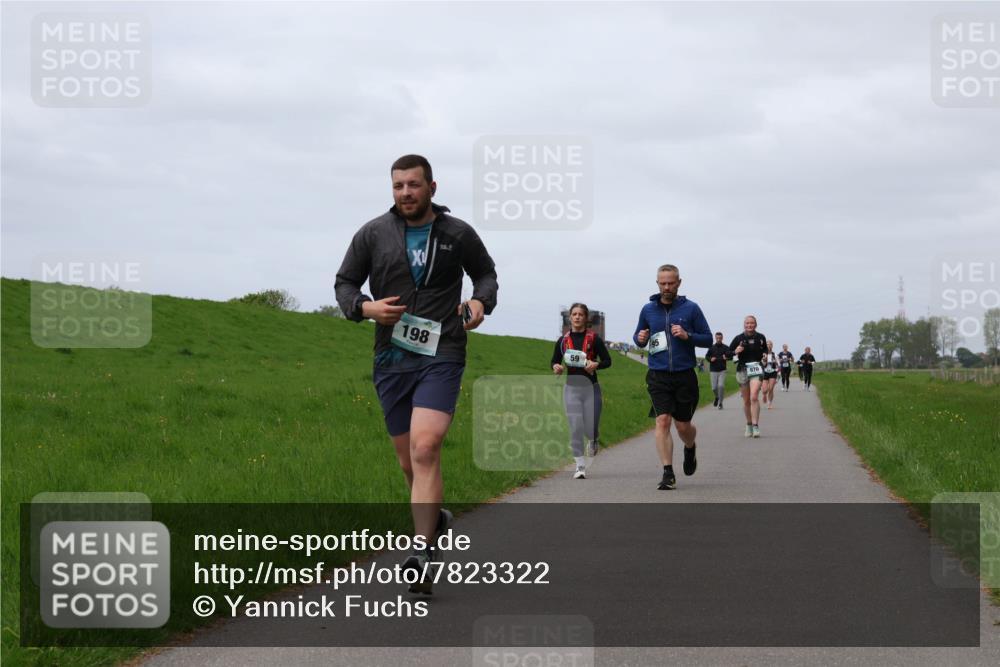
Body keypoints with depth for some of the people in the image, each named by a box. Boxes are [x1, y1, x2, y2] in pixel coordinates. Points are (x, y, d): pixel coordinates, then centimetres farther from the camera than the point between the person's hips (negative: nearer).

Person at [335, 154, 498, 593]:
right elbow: (344, 283, 11)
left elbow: (485, 272, 20)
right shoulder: (373, 235, 4)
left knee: (425, 447, -20)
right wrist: (364, 307, -10)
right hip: (391, 359, 3)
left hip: (442, 356, -3)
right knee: (409, 460, 10)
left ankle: (421, 554, -22)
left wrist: (482, 301, -2)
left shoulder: (458, 234, 3)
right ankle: (434, 518, 39)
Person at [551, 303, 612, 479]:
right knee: (575, 428, -6)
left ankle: (593, 441, 39)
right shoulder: (563, 340, 5)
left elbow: (607, 360, 2)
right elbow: (554, 361, 15)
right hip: (571, 387, 1)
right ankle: (580, 466, 0)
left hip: (590, 387, -1)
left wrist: (596, 364, -18)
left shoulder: (594, 339, -1)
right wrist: (556, 367, -8)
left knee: (590, 428, 1)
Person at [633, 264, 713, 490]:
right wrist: (640, 338, -6)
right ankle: (668, 474, -9)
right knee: (662, 421, -12)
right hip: (658, 376, 1)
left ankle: (690, 449, 41)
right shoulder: (648, 309, 6)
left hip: (684, 376, -1)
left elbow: (708, 339, 4)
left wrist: (687, 336, -15)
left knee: (683, 425, 6)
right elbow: (637, 336, 18)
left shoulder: (691, 308, 1)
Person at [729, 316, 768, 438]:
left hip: (756, 369, -1)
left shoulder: (760, 337, 6)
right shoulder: (739, 339, 3)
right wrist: (735, 352, -15)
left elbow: (765, 350, 24)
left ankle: (755, 426, -20)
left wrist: (765, 356, 3)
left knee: (754, 397, -19)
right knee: (746, 401, 8)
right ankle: (749, 425, 25)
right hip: (742, 369, 1)